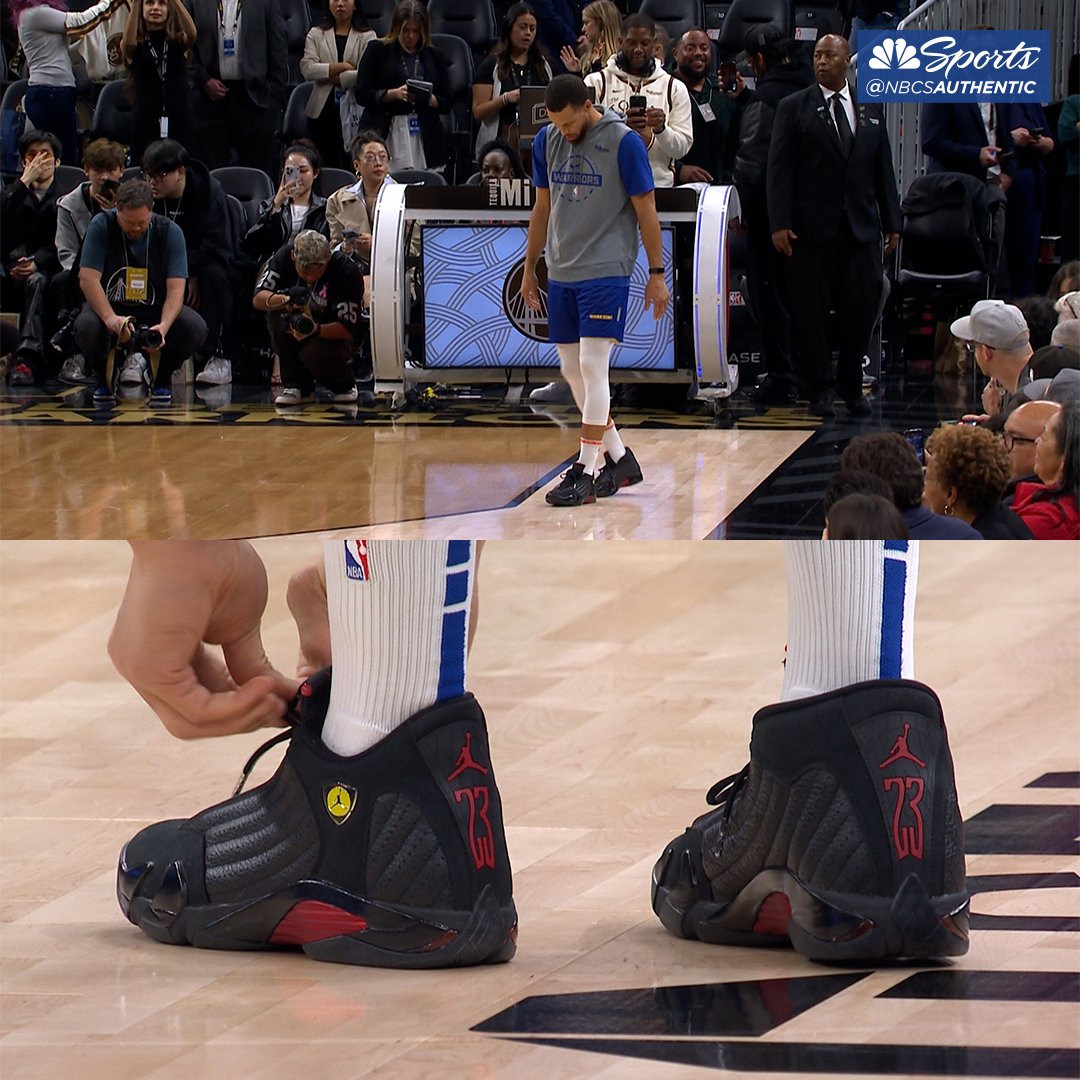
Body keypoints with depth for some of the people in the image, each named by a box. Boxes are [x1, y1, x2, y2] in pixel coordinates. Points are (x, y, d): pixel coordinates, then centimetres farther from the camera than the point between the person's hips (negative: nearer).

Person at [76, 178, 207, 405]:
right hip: (110, 307, -1)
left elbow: (176, 288, -17)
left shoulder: (170, 232, -11)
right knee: (85, 326, -35)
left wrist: (163, 326, -37)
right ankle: (104, 380, -2)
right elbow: (88, 278, -20)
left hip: (156, 311, 1)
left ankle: (160, 381, 1)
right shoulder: (101, 226, -13)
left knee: (195, 328, -28)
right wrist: (110, 318, -37)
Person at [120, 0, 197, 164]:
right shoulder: (136, 45, 5)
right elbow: (128, 43, -19)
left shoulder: (179, 41, 8)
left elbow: (191, 34, -16)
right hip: (145, 119, -1)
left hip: (178, 118, 1)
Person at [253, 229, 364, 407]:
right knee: (276, 315, -26)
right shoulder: (284, 257, -17)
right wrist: (285, 300, -43)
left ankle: (344, 385, 3)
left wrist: (316, 330, -44)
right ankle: (297, 385, -12)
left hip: (333, 335, -4)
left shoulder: (346, 270, -26)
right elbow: (258, 299, -23)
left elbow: (348, 329, -26)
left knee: (314, 354, -34)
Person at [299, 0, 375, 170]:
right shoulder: (316, 34, 12)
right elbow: (307, 68, -3)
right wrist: (341, 66, -10)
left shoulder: (367, 37, 5)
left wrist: (337, 78, -7)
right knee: (326, 163, 2)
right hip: (322, 110, 2)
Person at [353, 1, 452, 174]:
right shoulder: (378, 50, 6)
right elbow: (362, 94, 0)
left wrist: (429, 99, -10)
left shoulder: (434, 56, 13)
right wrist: (394, 94, -14)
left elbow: (447, 103, 12)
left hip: (425, 136, 2)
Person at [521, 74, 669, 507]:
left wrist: (657, 273, -4)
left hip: (605, 271, -6)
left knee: (592, 366, -10)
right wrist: (529, 269, 18)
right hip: (561, 273, 6)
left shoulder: (623, 142, -11)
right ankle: (620, 459, 21)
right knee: (572, 370, 8)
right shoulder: (546, 142, 5)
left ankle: (585, 473, -7)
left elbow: (646, 209, -5)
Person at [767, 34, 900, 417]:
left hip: (861, 227, 3)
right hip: (811, 228, -3)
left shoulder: (871, 109, 13)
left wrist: (891, 222, 10)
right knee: (811, 310, 1)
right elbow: (779, 169, -2)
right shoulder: (794, 108, 2)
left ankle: (852, 386, 15)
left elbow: (883, 169, 15)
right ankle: (819, 389, 11)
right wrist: (780, 223, -11)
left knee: (861, 308, 2)